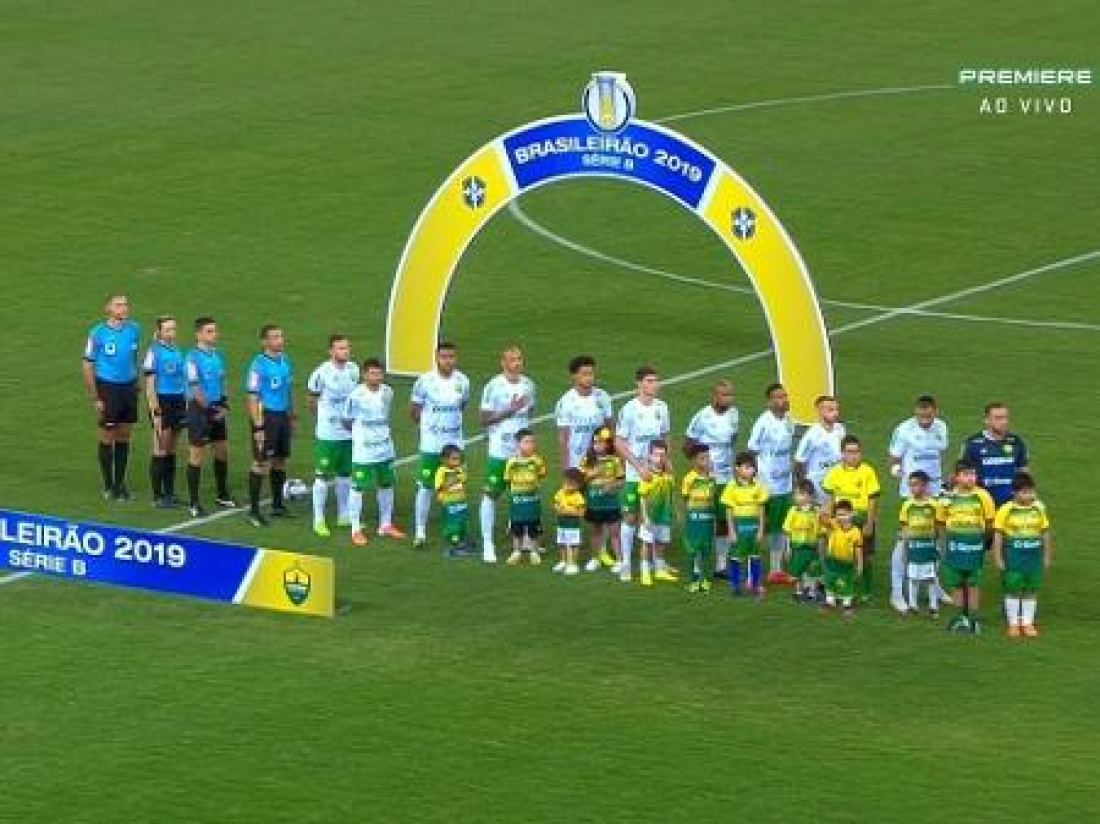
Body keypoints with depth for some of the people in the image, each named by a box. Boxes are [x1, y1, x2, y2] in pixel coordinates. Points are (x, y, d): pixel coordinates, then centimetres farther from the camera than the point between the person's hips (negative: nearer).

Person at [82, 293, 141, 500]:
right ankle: (108, 486, 13)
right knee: (107, 437, 3)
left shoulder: (134, 329, 1)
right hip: (107, 388, -4)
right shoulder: (98, 333, -11)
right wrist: (95, 399, -11)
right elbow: (88, 367, -8)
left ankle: (120, 482, 23)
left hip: (129, 387, 4)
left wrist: (135, 383, 14)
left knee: (124, 436, 11)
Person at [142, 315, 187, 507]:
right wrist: (155, 412, -16)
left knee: (172, 450, 12)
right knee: (160, 451, -3)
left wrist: (186, 405, 16)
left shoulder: (176, 350, 10)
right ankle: (158, 496, 3)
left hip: (178, 402, 7)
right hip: (162, 402, -7)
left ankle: (169, 493, 20)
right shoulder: (154, 352, -10)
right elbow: (149, 385, -12)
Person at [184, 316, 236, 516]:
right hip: (199, 408, -7)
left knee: (222, 450, 14)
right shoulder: (193, 357, -14)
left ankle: (222, 495, 30)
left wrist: (225, 405, 5)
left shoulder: (216, 354, 8)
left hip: (217, 407, 7)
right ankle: (194, 502, 4)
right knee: (196, 454, -2)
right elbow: (195, 388, -17)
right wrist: (209, 409, -15)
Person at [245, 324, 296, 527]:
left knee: (280, 461, 14)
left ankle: (277, 504, 26)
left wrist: (292, 415, 17)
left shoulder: (285, 360, 8)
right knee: (261, 463, -5)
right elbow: (252, 397, -14)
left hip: (283, 416, 7)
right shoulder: (259, 365, -13)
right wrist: (258, 426, -18)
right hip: (266, 416, -7)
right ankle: (253, 510, 0)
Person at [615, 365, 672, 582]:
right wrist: (640, 466, -15)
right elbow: (619, 443, -9)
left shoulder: (661, 407, 4)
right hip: (634, 474, -4)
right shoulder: (629, 409, -11)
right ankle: (625, 564, 8)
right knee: (630, 516, -1)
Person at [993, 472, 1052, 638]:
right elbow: (998, 535, -5)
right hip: (1013, 555, -3)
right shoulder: (1006, 510, -9)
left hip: (1034, 555, 3)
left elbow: (1045, 533, 10)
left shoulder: (1039, 508, 1)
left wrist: (1047, 556, 10)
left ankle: (1028, 623, 20)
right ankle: (1013, 623, 16)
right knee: (1013, 590, 4)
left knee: (1030, 590, 8)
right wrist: (998, 558, -6)